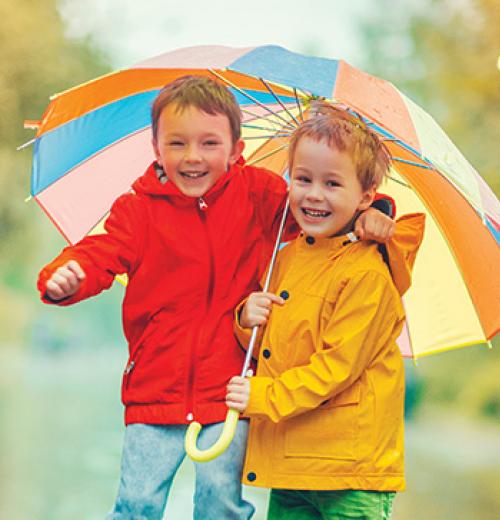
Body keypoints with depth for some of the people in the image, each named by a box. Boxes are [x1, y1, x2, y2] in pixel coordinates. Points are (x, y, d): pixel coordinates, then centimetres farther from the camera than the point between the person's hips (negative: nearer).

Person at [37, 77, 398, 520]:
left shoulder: (257, 192, 2)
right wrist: (64, 278, -31)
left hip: (228, 387, 0)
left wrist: (367, 214, -12)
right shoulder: (138, 209, 0)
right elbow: (101, 254, -9)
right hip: (156, 386, 0)